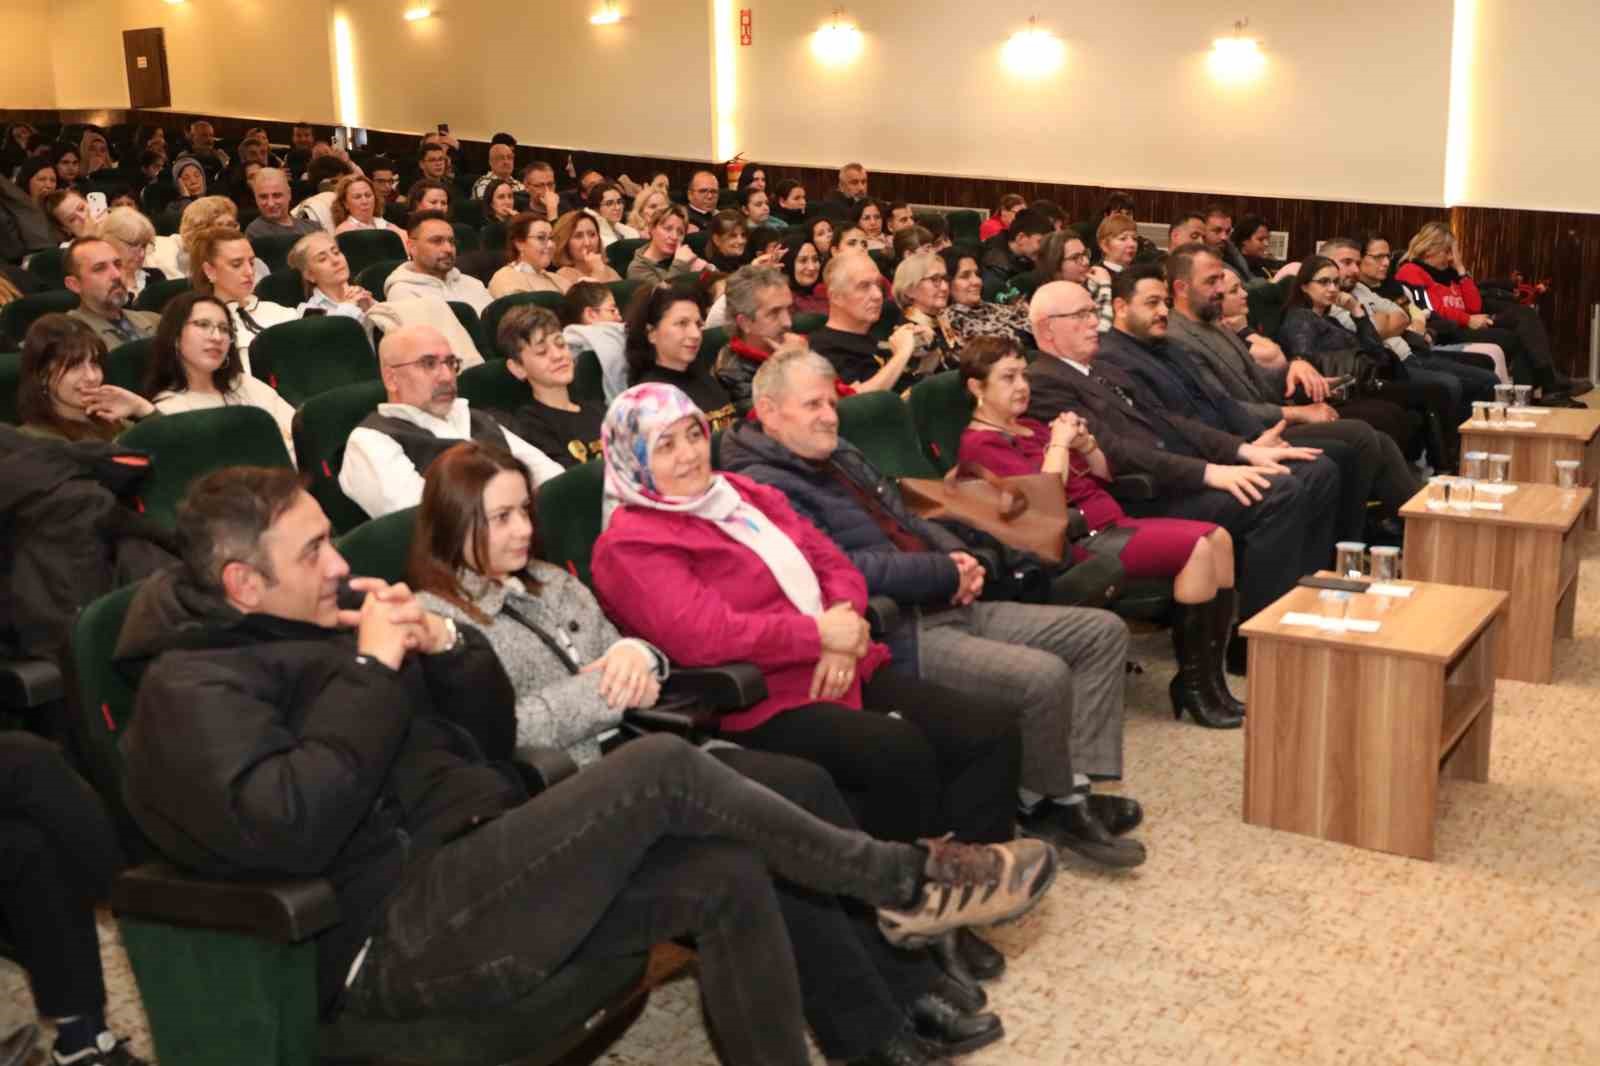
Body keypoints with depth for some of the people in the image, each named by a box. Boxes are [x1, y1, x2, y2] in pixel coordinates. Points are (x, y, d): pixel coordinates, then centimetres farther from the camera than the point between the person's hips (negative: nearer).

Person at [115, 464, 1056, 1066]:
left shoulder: (304, 623, 19)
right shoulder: (194, 688, -7)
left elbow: (494, 716, 19)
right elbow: (289, 827, -26)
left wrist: (442, 644, -2)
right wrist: (373, 669, -18)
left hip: (471, 869, 9)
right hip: (398, 935, -9)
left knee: (729, 875, -10)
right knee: (663, 770, -22)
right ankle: (905, 883, -6)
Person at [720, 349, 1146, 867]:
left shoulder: (841, 455, 19)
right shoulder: (764, 486, -12)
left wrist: (956, 555, 3)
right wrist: (946, 574, -14)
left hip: (944, 607, 11)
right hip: (894, 634, -10)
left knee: (1103, 631, 3)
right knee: (1043, 676, -27)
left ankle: (1072, 788, -2)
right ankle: (1045, 803, -1)